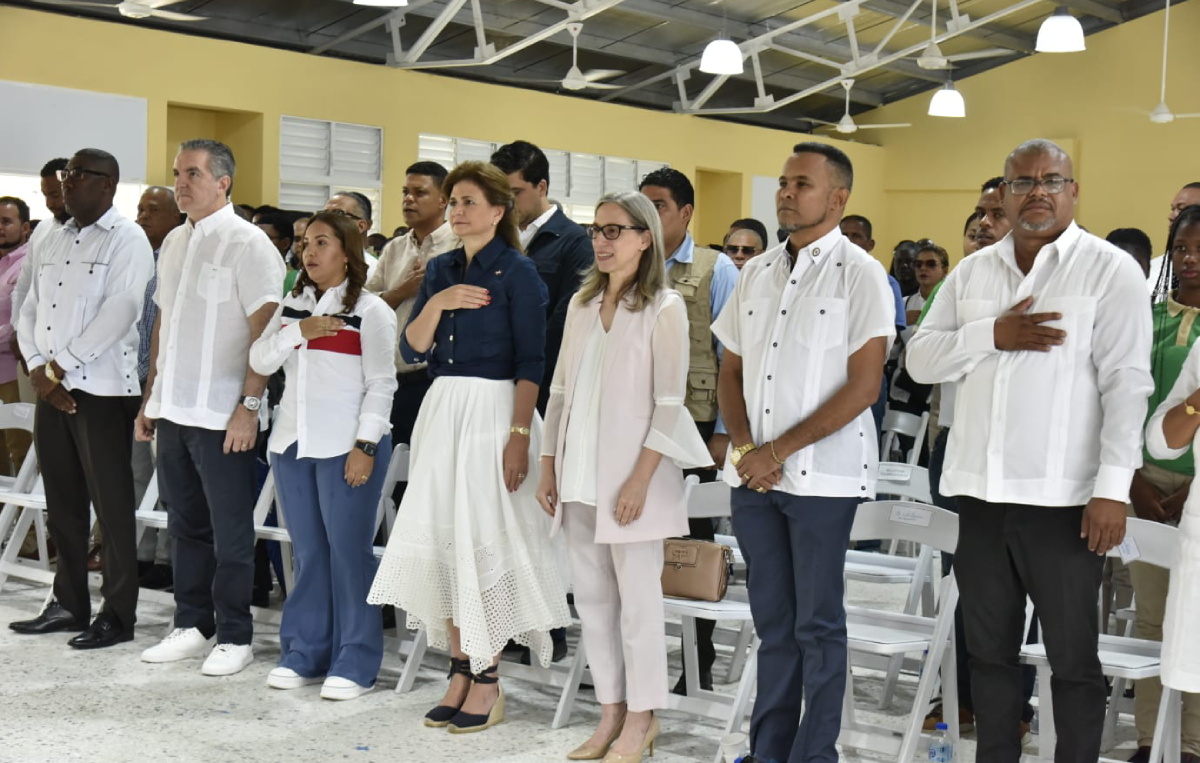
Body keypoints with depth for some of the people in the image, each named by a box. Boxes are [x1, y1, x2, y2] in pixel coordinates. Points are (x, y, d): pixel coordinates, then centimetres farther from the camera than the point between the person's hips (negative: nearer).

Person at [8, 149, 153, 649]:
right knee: (62, 505, 11)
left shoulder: (126, 239, -6)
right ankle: (69, 604, 21)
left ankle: (118, 615, 4)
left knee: (111, 506, -2)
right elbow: (29, 311, 14)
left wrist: (61, 365, -15)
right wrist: (38, 369, -3)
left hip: (101, 390, -7)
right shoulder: (50, 244, 16)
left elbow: (119, 311, -16)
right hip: (51, 390, 7)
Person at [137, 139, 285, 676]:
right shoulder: (174, 242, 14)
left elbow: (264, 330, -13)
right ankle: (192, 626, 24)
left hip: (221, 414, -7)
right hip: (173, 410, 7)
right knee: (185, 525, 14)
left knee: (230, 532, 2)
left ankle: (234, 637, 12)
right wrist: (151, 397, 17)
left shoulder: (247, 243, -9)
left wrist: (249, 404, -18)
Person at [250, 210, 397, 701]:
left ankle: (354, 663, 3)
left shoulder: (371, 311, -2)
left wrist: (366, 445, -14)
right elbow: (260, 361, 5)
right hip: (293, 442, 6)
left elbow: (381, 384, -7)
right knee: (307, 551, 10)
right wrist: (300, 330, -9)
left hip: (346, 447, -6)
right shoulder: (292, 307, 15)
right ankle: (303, 652, 18)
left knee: (349, 550, -4)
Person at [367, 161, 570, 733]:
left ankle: (487, 681, 6)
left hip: (493, 410, -6)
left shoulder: (516, 271, -5)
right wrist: (437, 304, -9)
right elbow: (412, 350, 8)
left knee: (484, 540, -4)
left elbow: (530, 360, -10)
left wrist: (519, 434, -18)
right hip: (442, 409, 6)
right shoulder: (440, 269, 13)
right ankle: (460, 671, 17)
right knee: (443, 540, 6)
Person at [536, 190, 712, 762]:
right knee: (591, 596, 9)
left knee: (637, 597, 0)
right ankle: (610, 714, 19)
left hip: (630, 473, -6)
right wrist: (548, 466, 9)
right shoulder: (582, 304, 11)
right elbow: (561, 390, 13)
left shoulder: (664, 308, -6)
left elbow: (670, 403, -10)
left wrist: (640, 480, -16)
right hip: (579, 474, 6)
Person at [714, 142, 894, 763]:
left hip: (821, 473, -5)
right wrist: (745, 448, -2)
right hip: (752, 474, 5)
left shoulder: (860, 274, -5)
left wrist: (781, 450, -14)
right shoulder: (755, 273, 12)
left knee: (817, 624, 2)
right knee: (773, 620, 12)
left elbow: (864, 385, -12)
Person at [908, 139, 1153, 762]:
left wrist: (1113, 487, -17)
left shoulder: (1109, 269, -3)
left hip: (1064, 498, -5)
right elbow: (919, 359, 7)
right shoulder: (971, 272, 12)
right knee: (988, 649, 14)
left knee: (1072, 658, 4)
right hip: (981, 492, 5)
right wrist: (992, 336, -10)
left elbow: (1127, 382, -9)